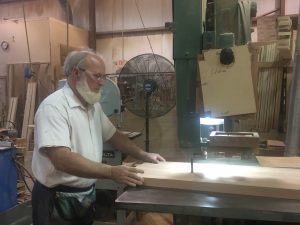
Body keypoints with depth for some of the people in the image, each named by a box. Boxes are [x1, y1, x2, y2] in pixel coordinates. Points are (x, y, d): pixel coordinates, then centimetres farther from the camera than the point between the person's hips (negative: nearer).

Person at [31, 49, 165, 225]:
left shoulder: (94, 106, 5)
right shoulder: (54, 106, -21)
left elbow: (113, 135, 14)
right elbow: (62, 159, -31)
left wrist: (144, 155, 4)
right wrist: (111, 172, -35)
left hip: (87, 194, 8)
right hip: (57, 200, -7)